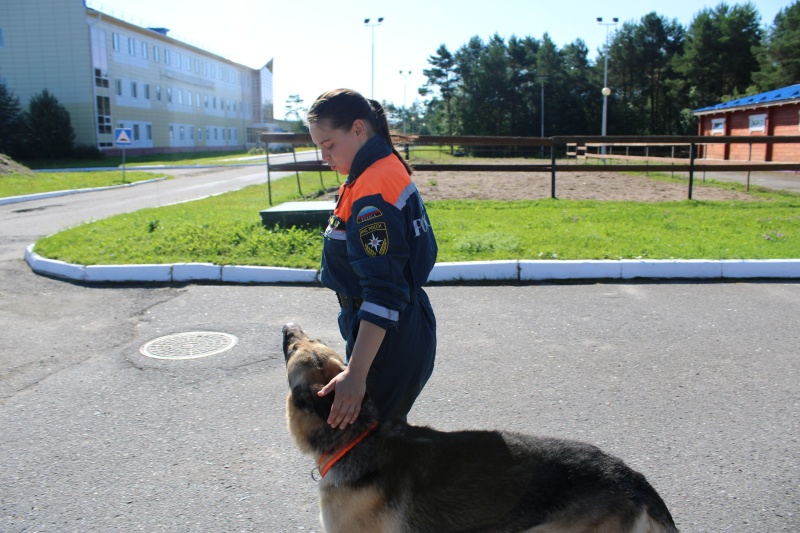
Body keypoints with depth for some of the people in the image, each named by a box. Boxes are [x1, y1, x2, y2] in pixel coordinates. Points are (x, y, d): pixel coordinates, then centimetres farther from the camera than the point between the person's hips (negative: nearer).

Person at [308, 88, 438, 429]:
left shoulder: (372, 189, -23)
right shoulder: (387, 167, 8)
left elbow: (384, 291, -30)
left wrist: (356, 373, -32)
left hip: (388, 339, -10)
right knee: (387, 426, 21)